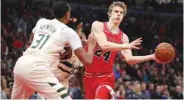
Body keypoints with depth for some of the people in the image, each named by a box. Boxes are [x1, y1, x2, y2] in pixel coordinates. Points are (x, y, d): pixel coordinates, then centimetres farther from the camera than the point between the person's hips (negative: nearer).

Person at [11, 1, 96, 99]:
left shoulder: (41, 22, 23)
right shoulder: (68, 31, 5)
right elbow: (87, 61, 2)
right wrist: (91, 44, 22)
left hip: (20, 64, 7)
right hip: (36, 68, -7)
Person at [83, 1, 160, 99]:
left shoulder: (123, 37, 1)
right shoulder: (98, 25, -7)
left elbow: (129, 59, -6)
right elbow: (104, 45, -23)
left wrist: (151, 57, -17)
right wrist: (126, 46, -26)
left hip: (105, 77, 0)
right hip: (89, 75, 0)